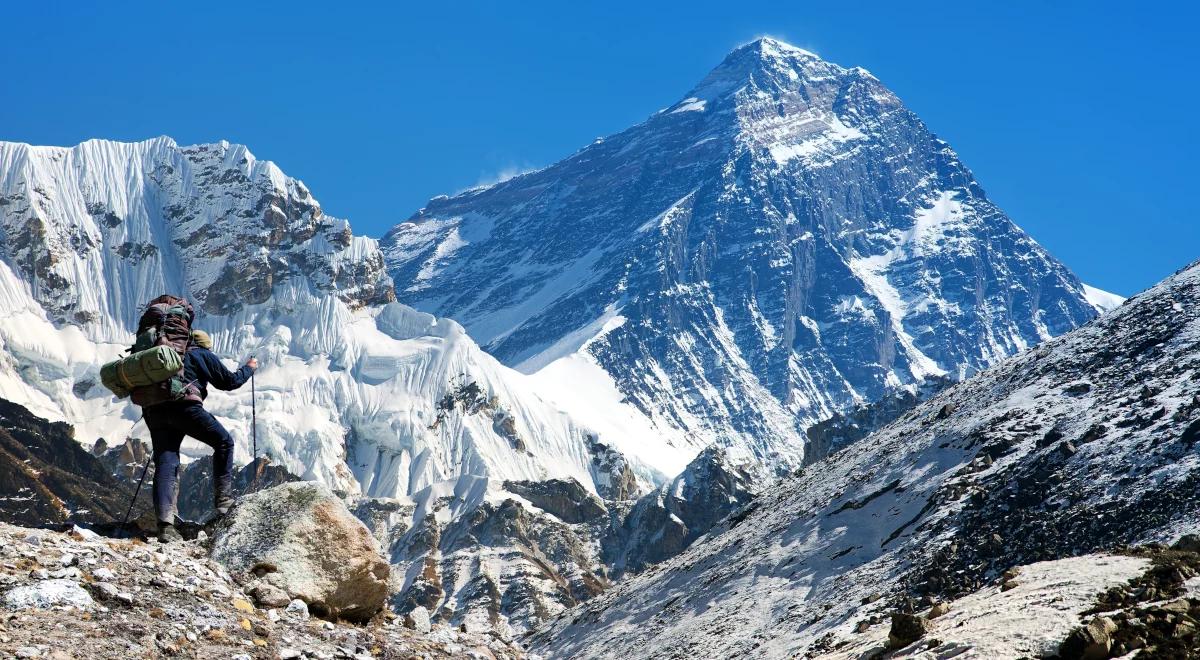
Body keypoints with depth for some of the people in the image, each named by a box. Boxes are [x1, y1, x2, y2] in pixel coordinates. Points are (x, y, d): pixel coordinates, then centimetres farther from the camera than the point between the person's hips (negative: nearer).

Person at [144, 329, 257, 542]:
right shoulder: (205, 356, 16)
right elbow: (229, 381, 18)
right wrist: (248, 368, 33)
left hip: (155, 411, 5)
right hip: (184, 406, -5)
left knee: (165, 464, 1)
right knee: (223, 442, 15)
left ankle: (165, 524, -12)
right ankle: (223, 499, 8)